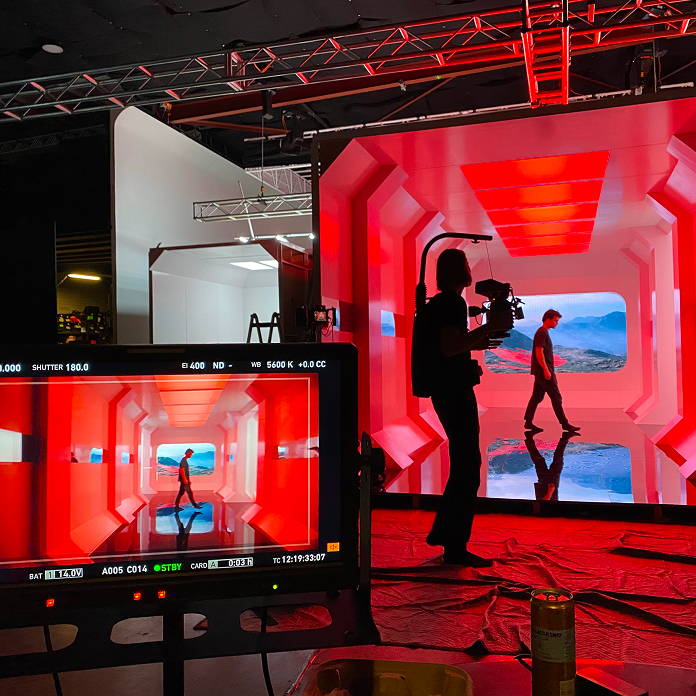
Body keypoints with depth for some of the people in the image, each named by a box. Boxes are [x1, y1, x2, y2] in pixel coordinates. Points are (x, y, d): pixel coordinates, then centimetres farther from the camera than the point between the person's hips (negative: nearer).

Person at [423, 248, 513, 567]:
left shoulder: (437, 303, 16)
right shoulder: (453, 302, -14)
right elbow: (448, 347, -25)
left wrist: (474, 343, 22)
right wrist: (490, 326, -25)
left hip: (447, 391, 10)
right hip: (455, 393, -10)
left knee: (464, 465, 18)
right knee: (467, 468, -5)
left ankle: (442, 532, 27)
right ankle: (455, 547, 2)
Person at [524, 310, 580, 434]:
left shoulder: (544, 332, 18)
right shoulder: (541, 333, -13)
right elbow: (539, 352, -20)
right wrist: (546, 370, -22)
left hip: (540, 372, 10)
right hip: (543, 371, -10)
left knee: (537, 397, 9)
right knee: (556, 397, -6)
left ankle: (528, 422, 10)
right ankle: (564, 424, -2)